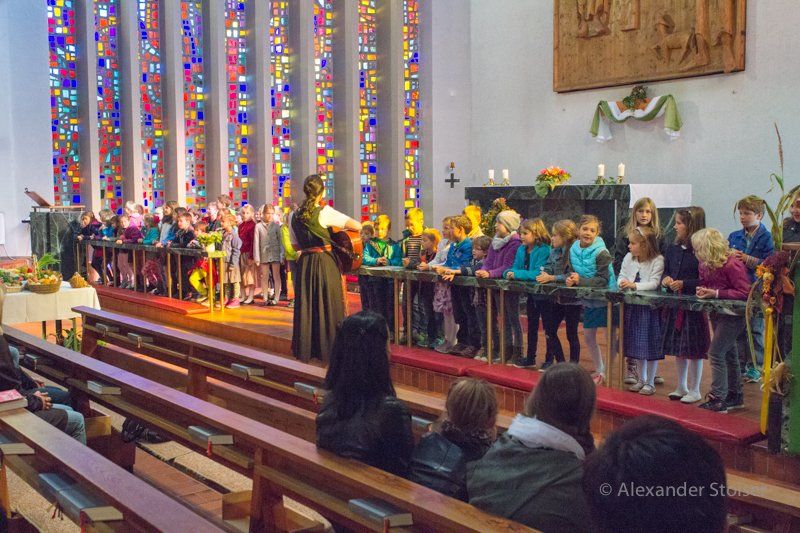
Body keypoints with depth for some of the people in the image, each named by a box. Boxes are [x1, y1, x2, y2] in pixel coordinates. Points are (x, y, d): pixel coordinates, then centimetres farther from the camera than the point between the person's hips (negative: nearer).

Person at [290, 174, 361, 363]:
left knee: (306, 307, 11)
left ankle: (305, 349, 18)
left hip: (304, 263, 5)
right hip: (325, 262, -5)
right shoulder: (325, 212, -10)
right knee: (328, 305, 3)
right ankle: (327, 349, 6)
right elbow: (357, 226, -13)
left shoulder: (294, 216, 6)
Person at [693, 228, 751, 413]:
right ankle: (735, 396, 28)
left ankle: (718, 399, -7)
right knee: (729, 354, 17)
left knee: (716, 352, -12)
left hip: (733, 314, -9)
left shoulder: (731, 264, -23)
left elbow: (744, 292, -23)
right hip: (717, 313, 9)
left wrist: (715, 293, -26)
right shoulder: (706, 265, 3)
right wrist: (703, 290, -7)